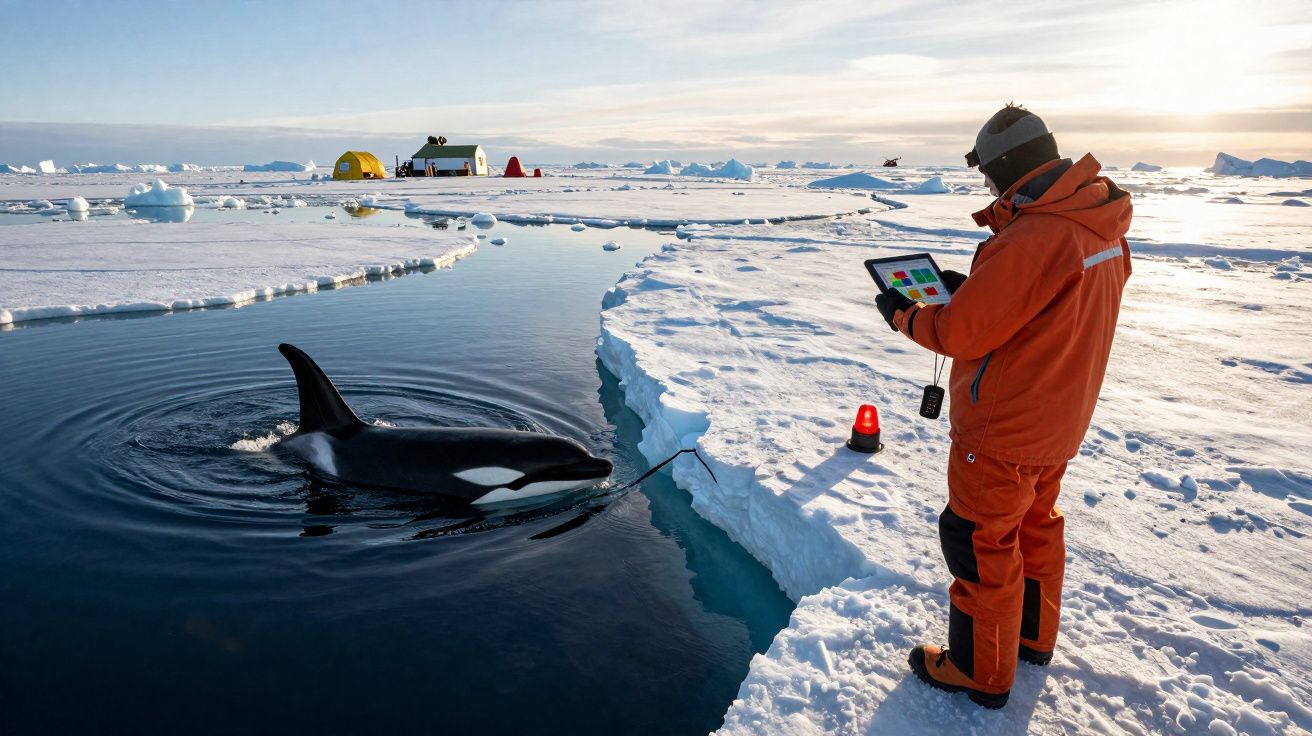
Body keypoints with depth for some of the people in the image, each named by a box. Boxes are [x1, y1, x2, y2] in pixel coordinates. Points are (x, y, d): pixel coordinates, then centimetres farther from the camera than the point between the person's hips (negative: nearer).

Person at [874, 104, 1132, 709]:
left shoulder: (1031, 239, -30)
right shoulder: (1102, 226, 1)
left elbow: (961, 333, -24)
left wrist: (904, 315, -7)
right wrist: (972, 286, 8)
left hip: (1002, 433, -9)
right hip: (1059, 421, 9)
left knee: (980, 544, 7)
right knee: (1035, 524, 25)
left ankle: (980, 672, 24)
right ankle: (1033, 637, 44)